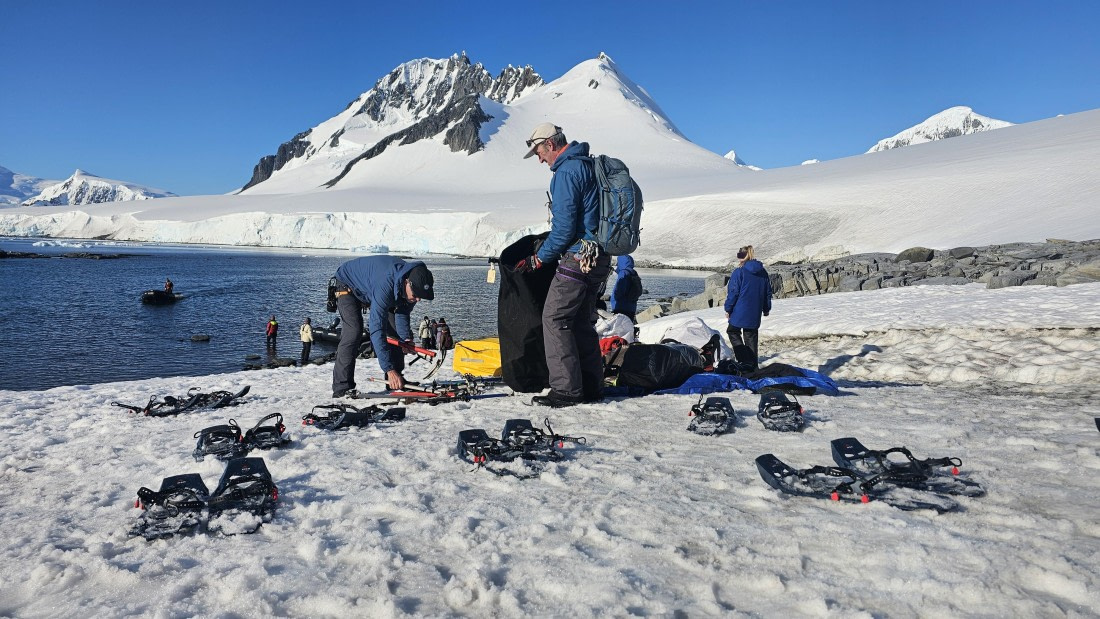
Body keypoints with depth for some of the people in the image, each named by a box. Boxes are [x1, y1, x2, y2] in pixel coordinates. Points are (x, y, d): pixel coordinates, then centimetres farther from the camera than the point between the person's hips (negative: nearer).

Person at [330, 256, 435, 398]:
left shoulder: (414, 284, -23)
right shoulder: (385, 285, -46)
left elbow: (402, 312, -5)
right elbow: (377, 330, -47)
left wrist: (405, 338, -24)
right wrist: (389, 369, -50)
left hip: (370, 287, 7)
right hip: (348, 284, -7)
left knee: (397, 332, 0)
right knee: (354, 331, -25)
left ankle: (396, 381, 10)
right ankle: (342, 388, -21)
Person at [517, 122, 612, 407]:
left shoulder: (566, 172, -14)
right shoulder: (589, 165, 16)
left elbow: (565, 227, -19)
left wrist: (538, 259, -9)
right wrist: (548, 244, 23)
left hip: (578, 258, -10)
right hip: (599, 258, 10)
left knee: (554, 319, -4)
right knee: (581, 321, 15)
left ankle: (566, 389, -3)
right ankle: (590, 386, 20)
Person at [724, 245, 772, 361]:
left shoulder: (739, 271, -11)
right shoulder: (763, 272, 9)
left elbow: (733, 292, -11)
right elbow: (768, 292, 17)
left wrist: (728, 308, -4)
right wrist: (766, 308, 26)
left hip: (740, 311, -5)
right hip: (755, 312, 6)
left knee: (733, 331, 11)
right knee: (751, 335, 13)